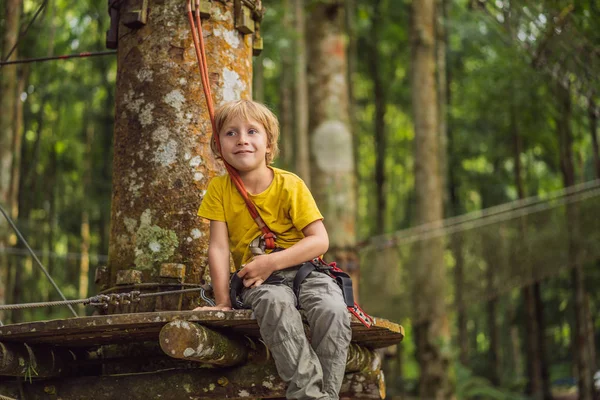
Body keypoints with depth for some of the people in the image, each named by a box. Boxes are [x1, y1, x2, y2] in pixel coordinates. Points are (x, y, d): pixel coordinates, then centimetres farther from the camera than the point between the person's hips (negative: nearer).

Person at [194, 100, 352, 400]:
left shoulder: (290, 186, -4)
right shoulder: (219, 189, 0)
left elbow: (320, 241, -10)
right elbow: (218, 248, -4)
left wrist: (272, 262, -20)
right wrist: (223, 301, -12)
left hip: (303, 270, 0)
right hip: (258, 280, 0)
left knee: (332, 310, -31)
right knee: (275, 303, -36)